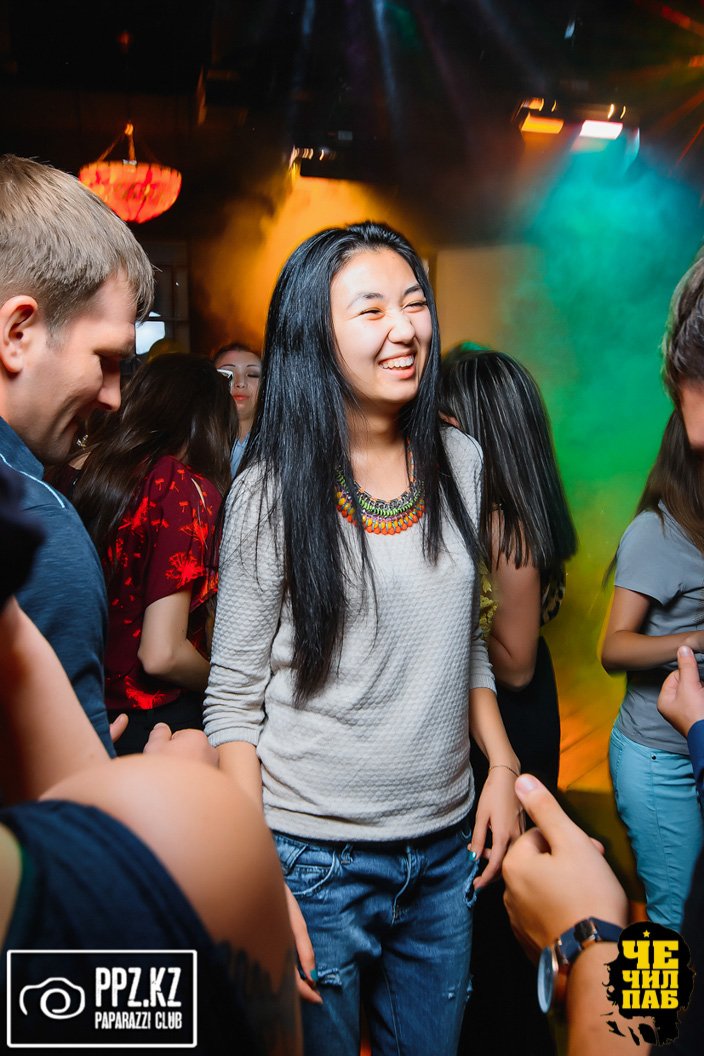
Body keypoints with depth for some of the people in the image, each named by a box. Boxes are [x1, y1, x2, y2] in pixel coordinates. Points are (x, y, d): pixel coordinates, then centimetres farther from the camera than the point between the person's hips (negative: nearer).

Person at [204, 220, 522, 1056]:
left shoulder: (461, 462, 0)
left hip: (447, 846, 5)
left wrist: (502, 766, 2)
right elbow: (233, 700, -11)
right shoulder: (274, 489, -14)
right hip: (315, 857, -4)